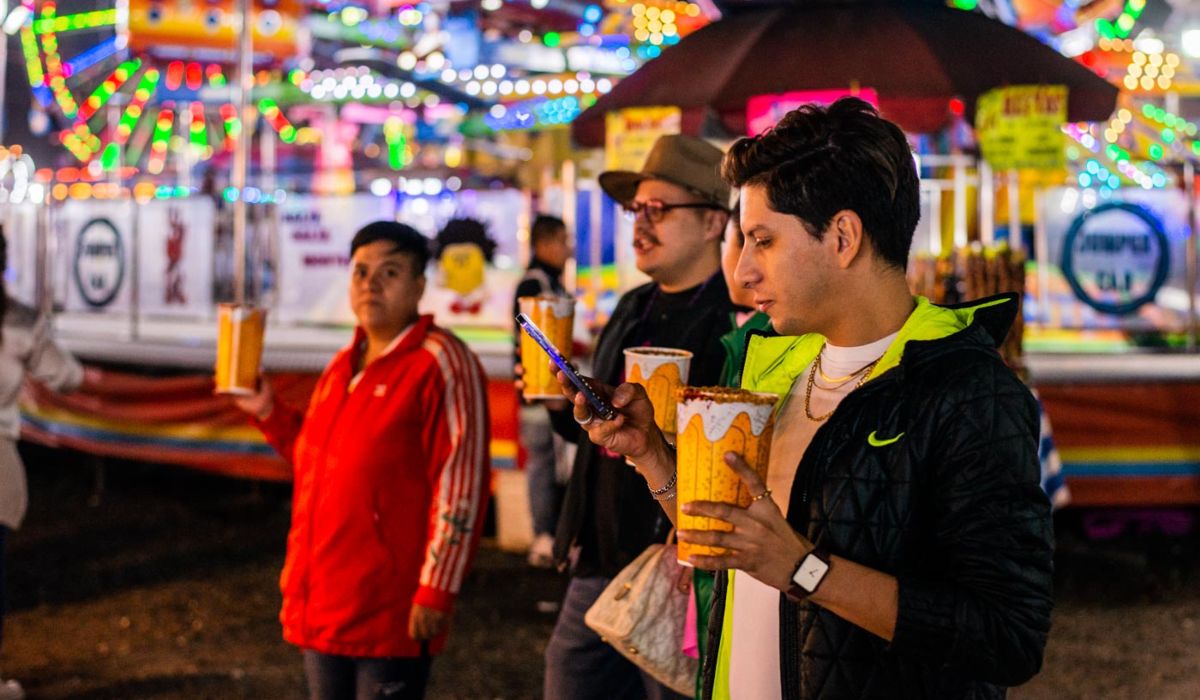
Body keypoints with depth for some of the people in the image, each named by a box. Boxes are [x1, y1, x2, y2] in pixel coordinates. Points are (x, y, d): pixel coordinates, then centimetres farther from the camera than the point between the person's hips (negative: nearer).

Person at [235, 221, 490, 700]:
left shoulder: (441, 363, -11)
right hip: (323, 605, 8)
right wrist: (268, 412, 12)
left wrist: (437, 590, -21)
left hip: (391, 614, -8)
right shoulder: (343, 365, 14)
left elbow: (460, 485, -17)